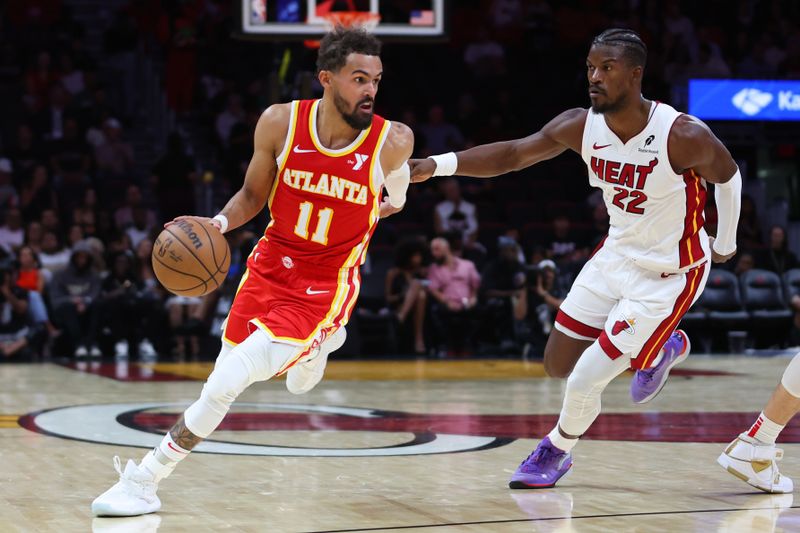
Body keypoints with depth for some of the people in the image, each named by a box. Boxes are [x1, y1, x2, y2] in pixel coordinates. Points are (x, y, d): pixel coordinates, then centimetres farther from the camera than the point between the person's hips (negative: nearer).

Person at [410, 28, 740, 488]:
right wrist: (438, 165, -24)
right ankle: (662, 348, 35)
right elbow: (512, 155, -10)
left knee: (585, 380, -9)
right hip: (616, 256, 6)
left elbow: (728, 175, -7)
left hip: (669, 276, -6)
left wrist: (726, 242, 8)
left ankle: (558, 450, 24)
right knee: (558, 364, 12)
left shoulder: (684, 136, -27)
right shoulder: (581, 127, -14)